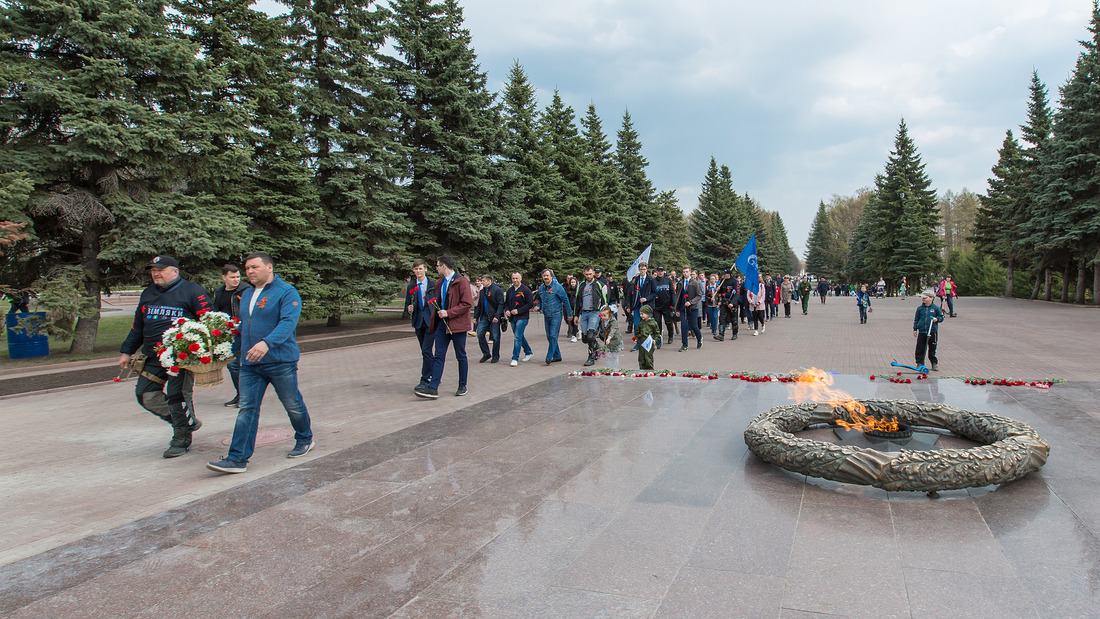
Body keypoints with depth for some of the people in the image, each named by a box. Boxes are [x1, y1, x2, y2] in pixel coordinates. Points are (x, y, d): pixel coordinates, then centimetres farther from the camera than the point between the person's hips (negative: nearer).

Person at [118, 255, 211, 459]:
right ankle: (188, 421, 20)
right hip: (153, 356, 7)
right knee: (145, 394, 4)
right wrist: (127, 351, 20)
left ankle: (181, 440, 13)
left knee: (177, 396, -5)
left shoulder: (192, 291, -4)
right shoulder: (148, 294, 17)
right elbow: (137, 326, 24)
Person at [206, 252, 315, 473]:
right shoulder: (247, 295, 15)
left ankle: (305, 440, 32)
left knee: (293, 405, 9)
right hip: (250, 364, 6)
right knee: (247, 409, 0)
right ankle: (237, 459, 0)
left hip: (280, 362, -6)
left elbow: (288, 322, -24)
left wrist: (267, 343, -38)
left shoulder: (286, 292, -10)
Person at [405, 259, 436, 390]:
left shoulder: (434, 284, 1)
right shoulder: (411, 287, 11)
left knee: (426, 350, -13)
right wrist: (409, 309, -8)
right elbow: (407, 306, 15)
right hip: (418, 322, 5)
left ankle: (425, 380, -9)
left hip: (431, 321, -4)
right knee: (426, 351, 11)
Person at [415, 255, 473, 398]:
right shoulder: (439, 283, 15)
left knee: (461, 356, 5)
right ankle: (433, 388, -4)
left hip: (457, 324, -7)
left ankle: (462, 386, 18)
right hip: (442, 323, 7)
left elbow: (467, 303, -16)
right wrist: (438, 313, 12)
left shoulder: (461, 281, -10)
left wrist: (448, 313, -19)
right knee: (438, 356, 0)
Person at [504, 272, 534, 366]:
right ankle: (528, 352, 35)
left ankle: (515, 359, -11)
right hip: (512, 318, 7)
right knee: (520, 336, 17)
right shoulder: (510, 290, 11)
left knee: (517, 337, -13)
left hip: (522, 317, -7)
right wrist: (506, 310, 0)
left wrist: (518, 311, -17)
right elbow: (506, 302, 21)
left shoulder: (526, 290, -8)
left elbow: (530, 304, -12)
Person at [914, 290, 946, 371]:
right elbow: (916, 319, 11)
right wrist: (915, 329, 8)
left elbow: (941, 317, 7)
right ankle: (920, 363, 12)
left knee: (932, 349, 5)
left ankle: (935, 363, 17)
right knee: (920, 349, 2)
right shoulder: (920, 308, 4)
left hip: (932, 332, -2)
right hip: (921, 332, 2)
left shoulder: (936, 308, -1)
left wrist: (937, 319, -15)